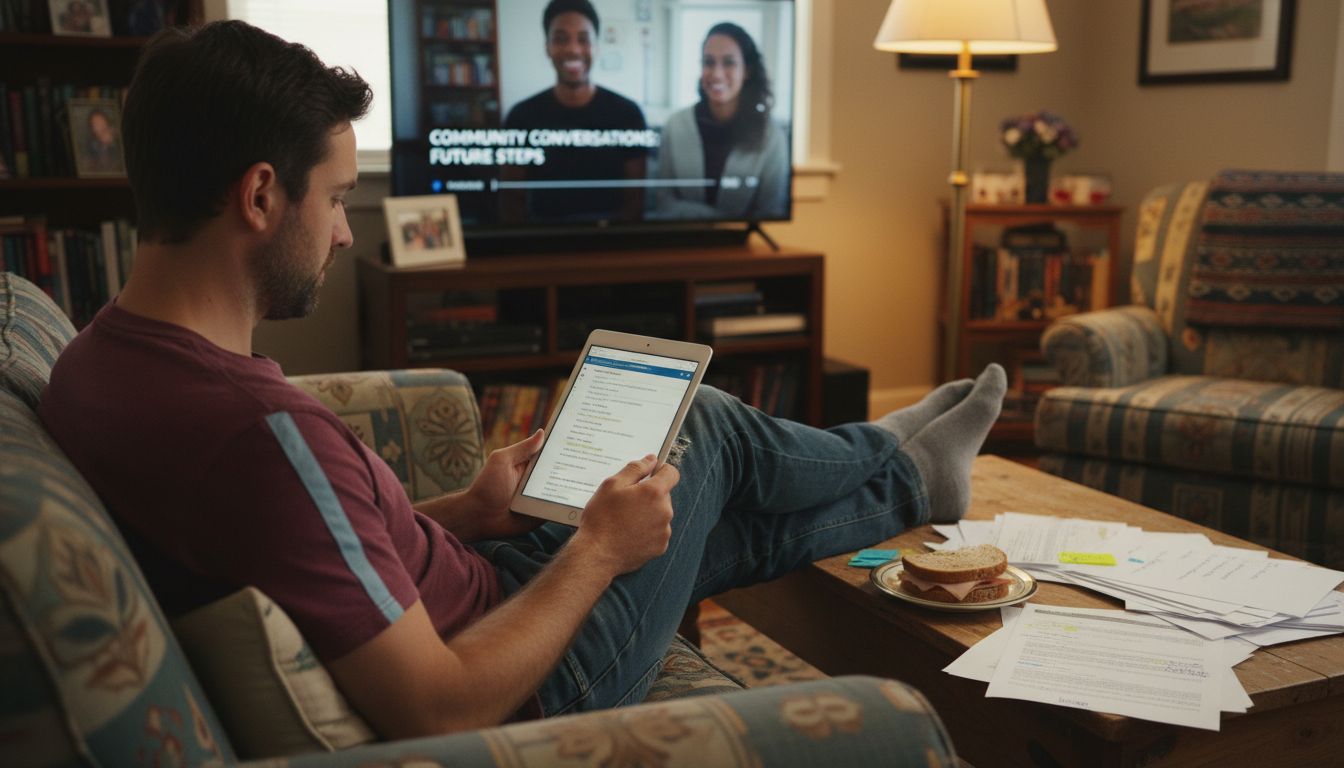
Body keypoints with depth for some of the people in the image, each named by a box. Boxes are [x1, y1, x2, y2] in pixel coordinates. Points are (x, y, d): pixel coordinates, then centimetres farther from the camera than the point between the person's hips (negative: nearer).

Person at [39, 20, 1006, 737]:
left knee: (730, 524, 20)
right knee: (705, 428, 9)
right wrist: (599, 548, -18)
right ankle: (904, 464, 37)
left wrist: (459, 514, 5)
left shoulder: (95, 365, -5)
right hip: (518, 691, -8)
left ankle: (901, 473, 45)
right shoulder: (258, 428, -36)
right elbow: (439, 712, -31)